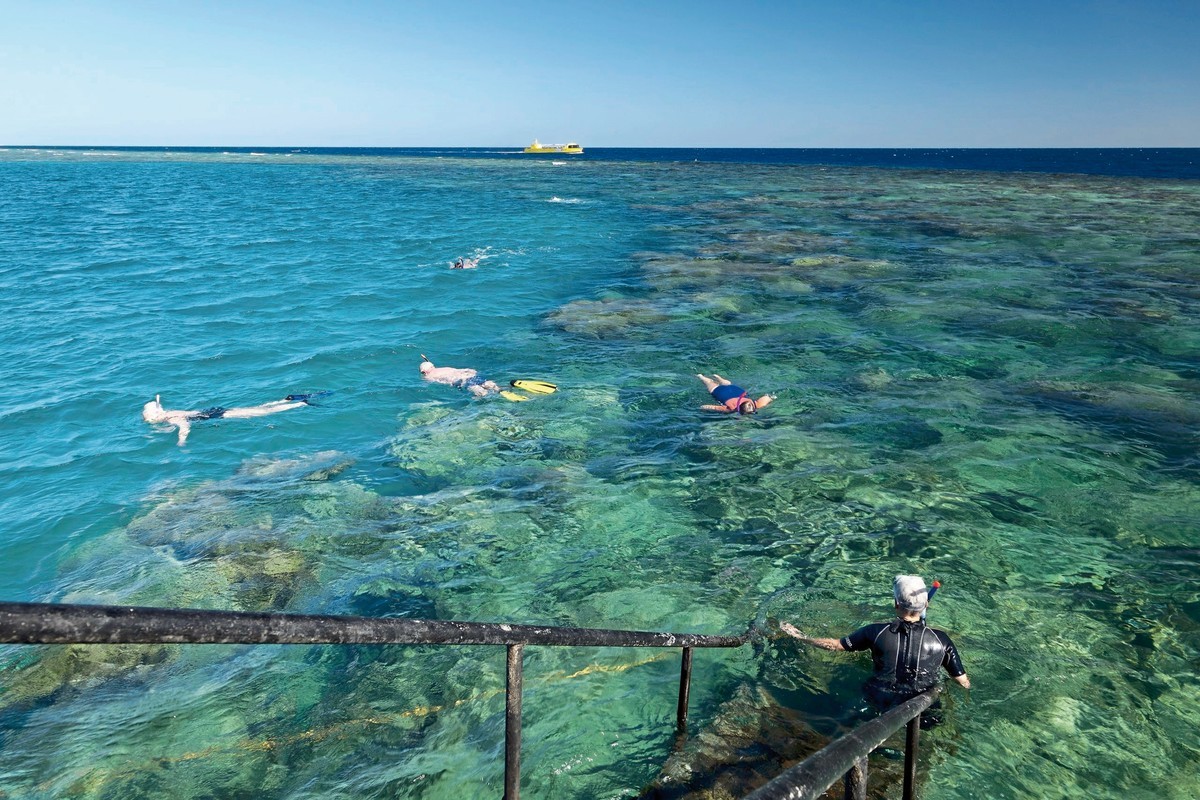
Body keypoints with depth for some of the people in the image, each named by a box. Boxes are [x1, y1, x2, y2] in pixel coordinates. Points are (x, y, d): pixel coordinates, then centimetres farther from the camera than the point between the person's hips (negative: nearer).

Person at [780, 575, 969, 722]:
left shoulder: (877, 632, -15)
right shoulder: (940, 639, -16)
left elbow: (834, 644, -4)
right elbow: (964, 683, -8)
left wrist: (800, 636, 10)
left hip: (879, 707, 2)